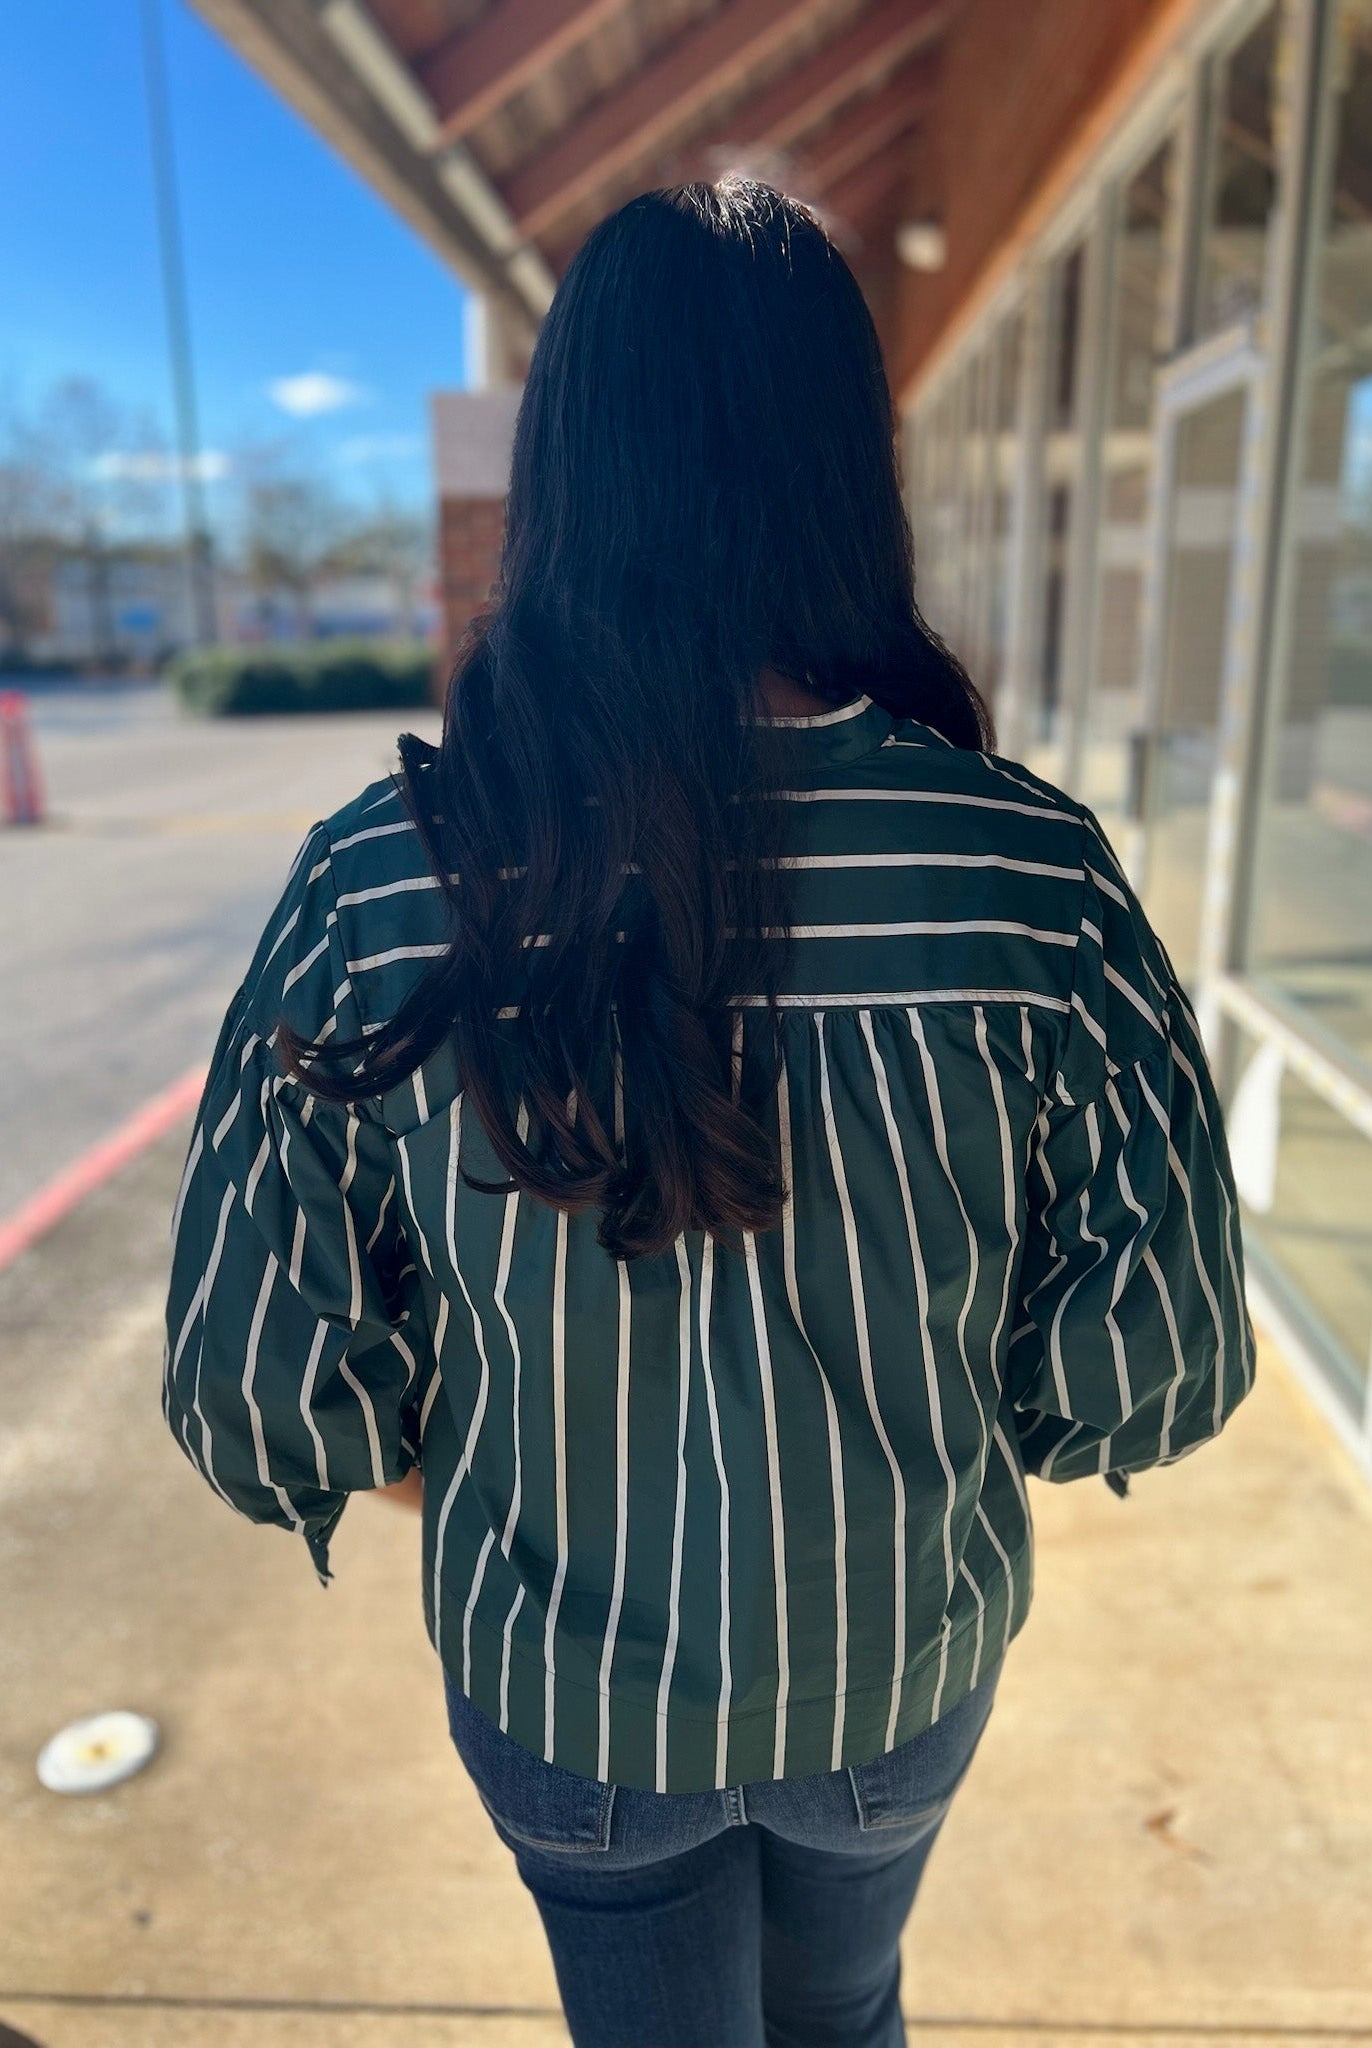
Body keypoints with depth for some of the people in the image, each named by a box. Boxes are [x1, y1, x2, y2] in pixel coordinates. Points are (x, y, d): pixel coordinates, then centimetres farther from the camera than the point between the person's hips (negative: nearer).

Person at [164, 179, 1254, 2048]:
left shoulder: (381, 882, -26)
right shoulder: (1031, 872, -25)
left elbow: (252, 1386, -16)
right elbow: (1167, 1362, -14)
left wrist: (479, 1463, 4)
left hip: (566, 1694, 0)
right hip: (909, 1679, 1)